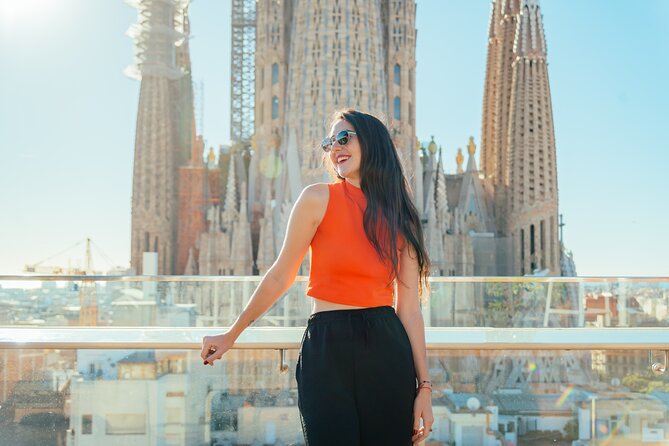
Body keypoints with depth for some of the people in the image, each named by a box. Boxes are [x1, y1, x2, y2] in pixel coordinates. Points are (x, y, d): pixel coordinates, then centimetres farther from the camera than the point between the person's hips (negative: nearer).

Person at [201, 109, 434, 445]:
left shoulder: (401, 218, 7)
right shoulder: (319, 198, -2)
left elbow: (409, 308, 5)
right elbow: (281, 276, 4)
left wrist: (423, 386, 2)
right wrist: (231, 335, 8)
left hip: (387, 348, 3)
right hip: (327, 349, -3)